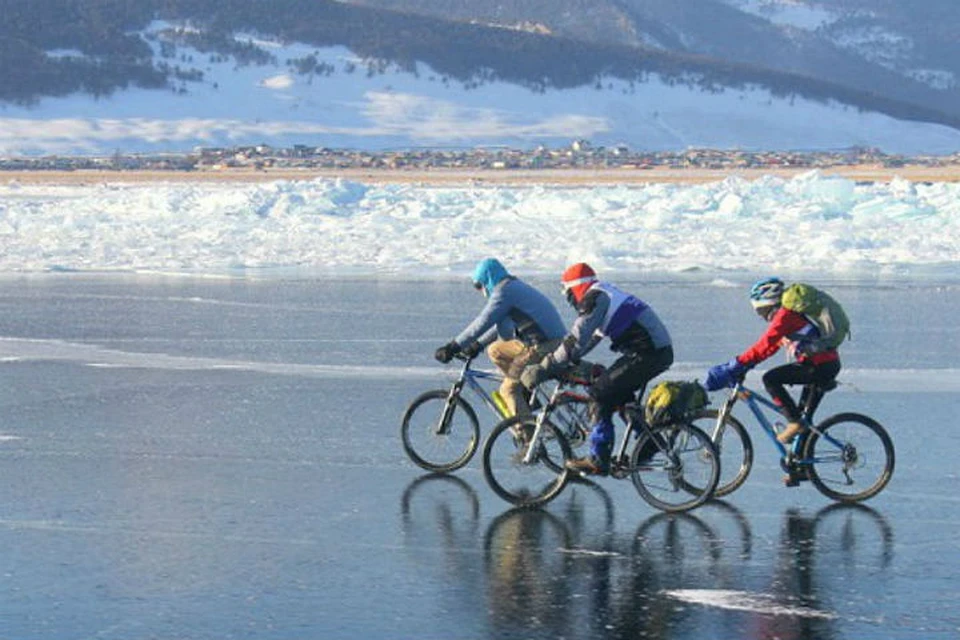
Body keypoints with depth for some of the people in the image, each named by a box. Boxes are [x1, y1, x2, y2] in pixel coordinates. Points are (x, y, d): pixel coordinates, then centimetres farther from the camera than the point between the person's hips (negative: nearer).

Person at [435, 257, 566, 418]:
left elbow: (483, 322, -17)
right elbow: (502, 325, 29)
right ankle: (527, 397, 15)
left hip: (544, 345, -10)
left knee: (509, 389, -5)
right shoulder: (516, 287, 21)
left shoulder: (504, 291, -10)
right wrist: (478, 345, 25)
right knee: (495, 351, 17)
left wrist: (454, 347, -15)